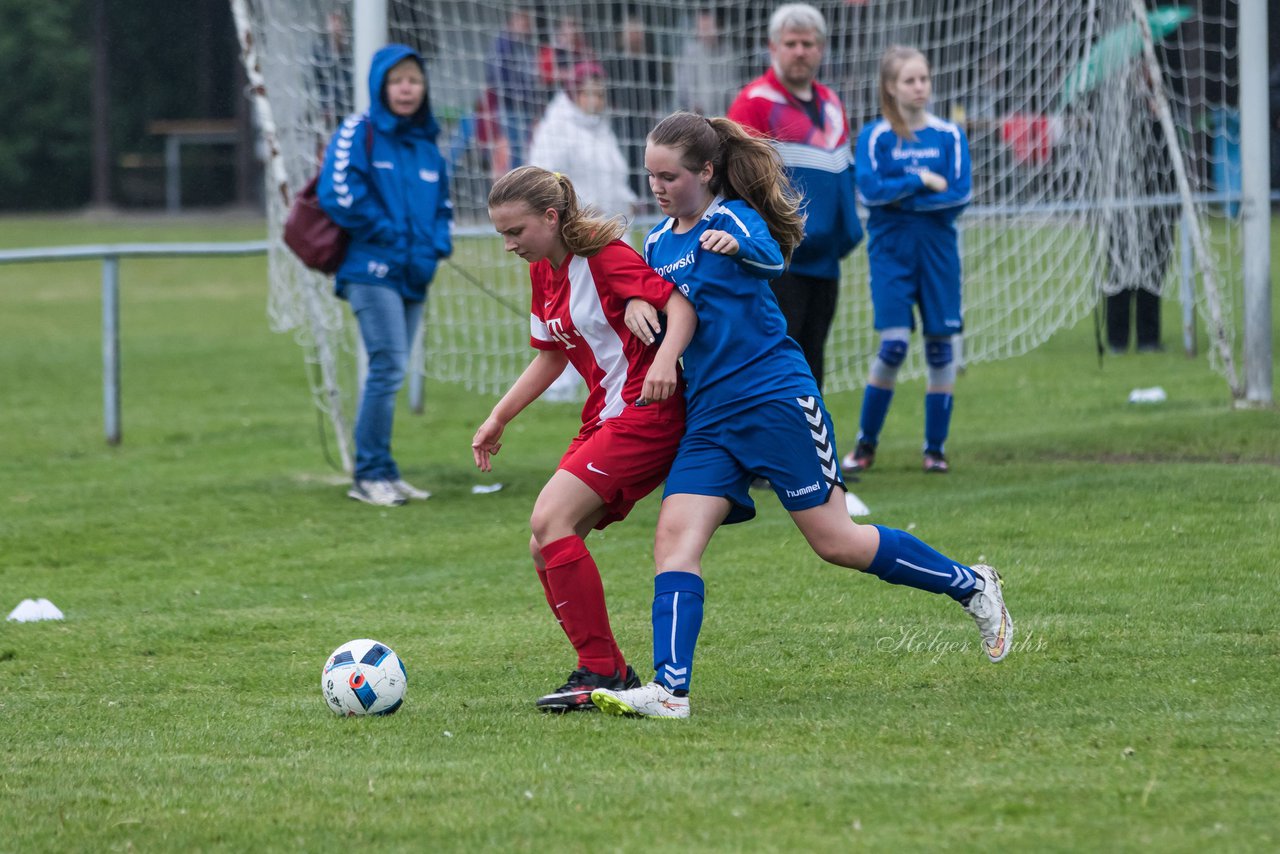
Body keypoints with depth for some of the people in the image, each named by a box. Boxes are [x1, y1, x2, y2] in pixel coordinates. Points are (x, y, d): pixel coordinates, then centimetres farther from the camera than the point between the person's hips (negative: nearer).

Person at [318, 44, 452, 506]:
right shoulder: (358, 133, -5)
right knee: (388, 365, -14)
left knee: (389, 372, 9)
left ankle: (380, 473, 15)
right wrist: (391, 235, -13)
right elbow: (339, 193, -15)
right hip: (372, 271, -7)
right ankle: (371, 473, -8)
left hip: (413, 277, 7)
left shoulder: (426, 144, 16)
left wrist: (435, 244, 3)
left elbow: (442, 204, 24)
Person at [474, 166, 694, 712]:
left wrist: (666, 357, -40)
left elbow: (679, 302, -23)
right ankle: (609, 674, 7)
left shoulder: (604, 257, -14)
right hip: (604, 420, 10)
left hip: (646, 412, -10)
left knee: (551, 521, -20)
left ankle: (602, 671, -15)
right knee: (544, 548, 1)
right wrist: (499, 418, 20)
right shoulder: (543, 273, 13)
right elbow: (551, 355, 26)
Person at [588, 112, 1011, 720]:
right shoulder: (658, 242, 12)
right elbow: (647, 294, 23)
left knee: (836, 543, -3)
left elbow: (771, 257, -27)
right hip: (709, 417, 6)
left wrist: (738, 246, -51)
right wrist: (635, 301, -2)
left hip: (775, 397, -6)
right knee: (675, 537, -12)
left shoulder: (735, 217, -8)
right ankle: (669, 690, -20)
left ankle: (971, 586, 16)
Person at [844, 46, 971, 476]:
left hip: (938, 249, 2)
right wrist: (921, 181, -13)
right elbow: (868, 190, -13)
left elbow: (959, 195, -7)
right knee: (893, 345, -10)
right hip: (890, 249, -2)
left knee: (941, 345, 1)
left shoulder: (950, 136, 3)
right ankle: (866, 444, 4)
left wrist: (900, 196, -11)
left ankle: (936, 447, 11)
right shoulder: (874, 137, 0)